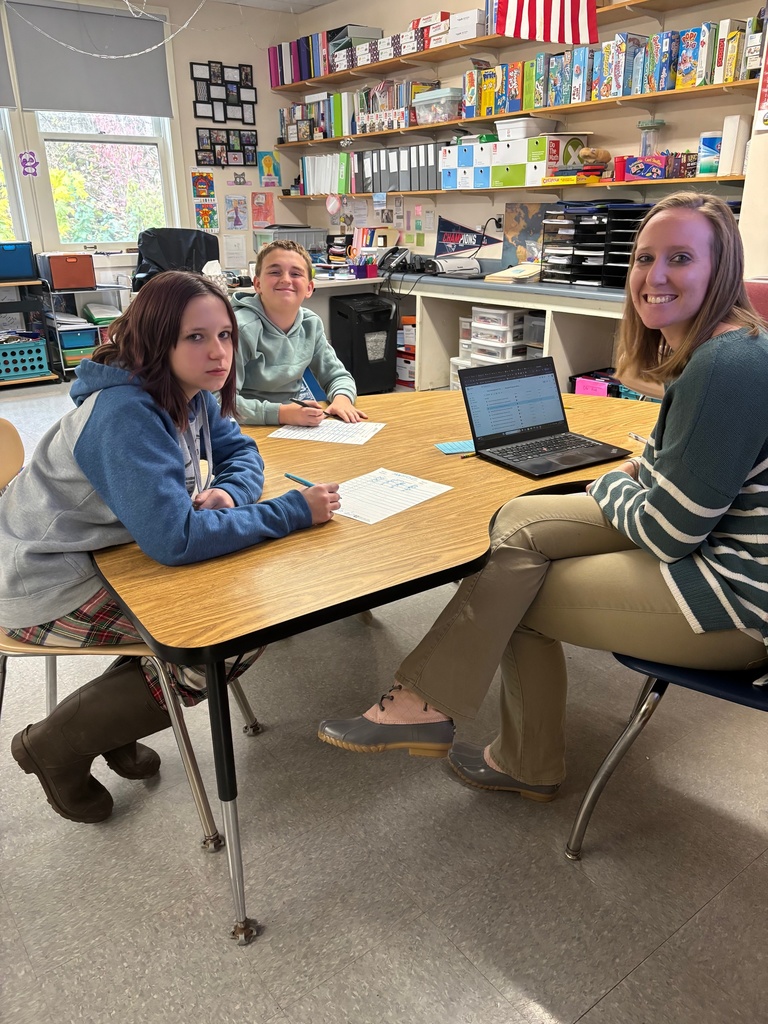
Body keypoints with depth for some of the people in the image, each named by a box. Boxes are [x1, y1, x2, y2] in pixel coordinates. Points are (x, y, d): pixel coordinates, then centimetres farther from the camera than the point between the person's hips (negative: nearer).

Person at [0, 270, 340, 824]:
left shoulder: (190, 395, -1)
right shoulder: (126, 416, -28)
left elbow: (239, 449, 10)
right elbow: (173, 538, -35)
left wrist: (231, 492, -14)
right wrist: (292, 511, -29)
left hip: (96, 557, 9)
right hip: (46, 587, -9)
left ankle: (111, 722, 18)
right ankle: (55, 745, 4)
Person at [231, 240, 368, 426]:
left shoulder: (311, 323, 1)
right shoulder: (242, 327, -18)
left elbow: (337, 375, 10)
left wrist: (342, 398, -12)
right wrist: (281, 413, -34)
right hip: (255, 426, -5)